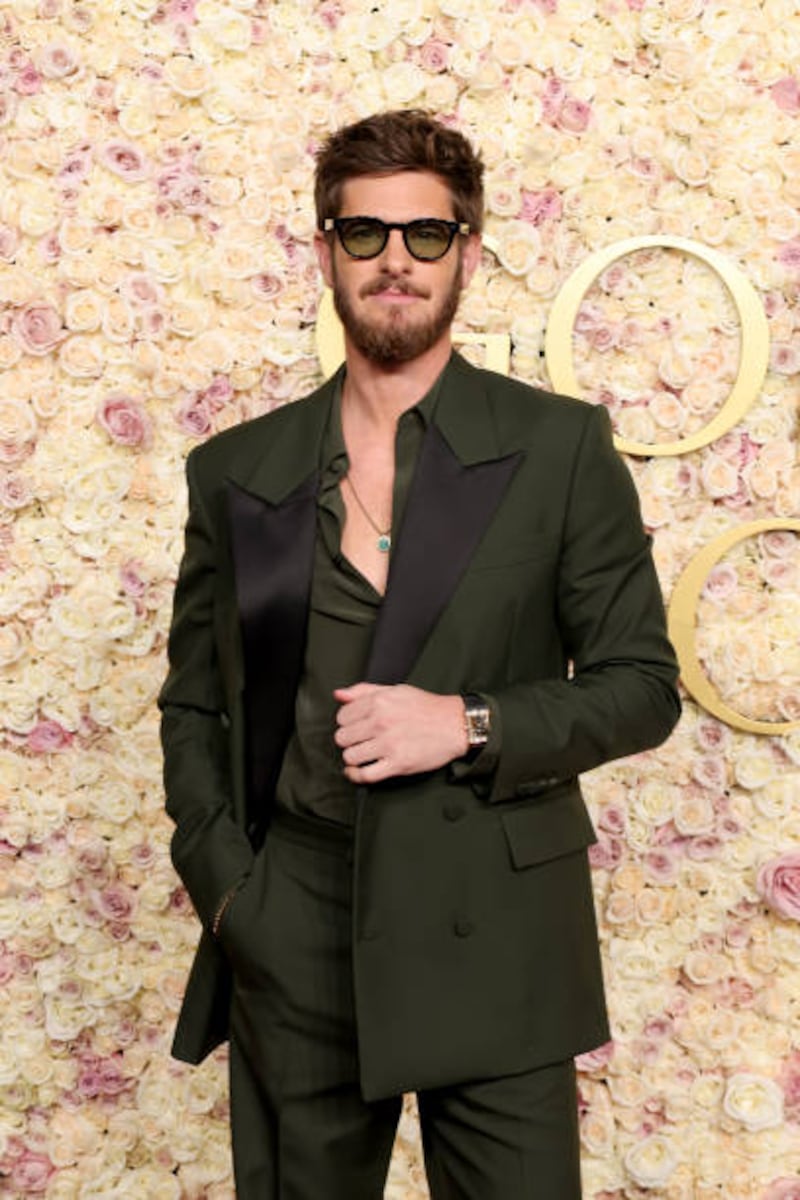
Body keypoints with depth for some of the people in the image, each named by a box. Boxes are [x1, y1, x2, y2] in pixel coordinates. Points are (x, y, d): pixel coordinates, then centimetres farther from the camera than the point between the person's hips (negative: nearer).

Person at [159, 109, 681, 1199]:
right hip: (291, 937, 2)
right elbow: (193, 706, 12)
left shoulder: (561, 447, 1)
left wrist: (470, 726, -13)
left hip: (494, 940, -1)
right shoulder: (236, 471, 7)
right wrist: (223, 885, -1)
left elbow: (642, 686, 2)